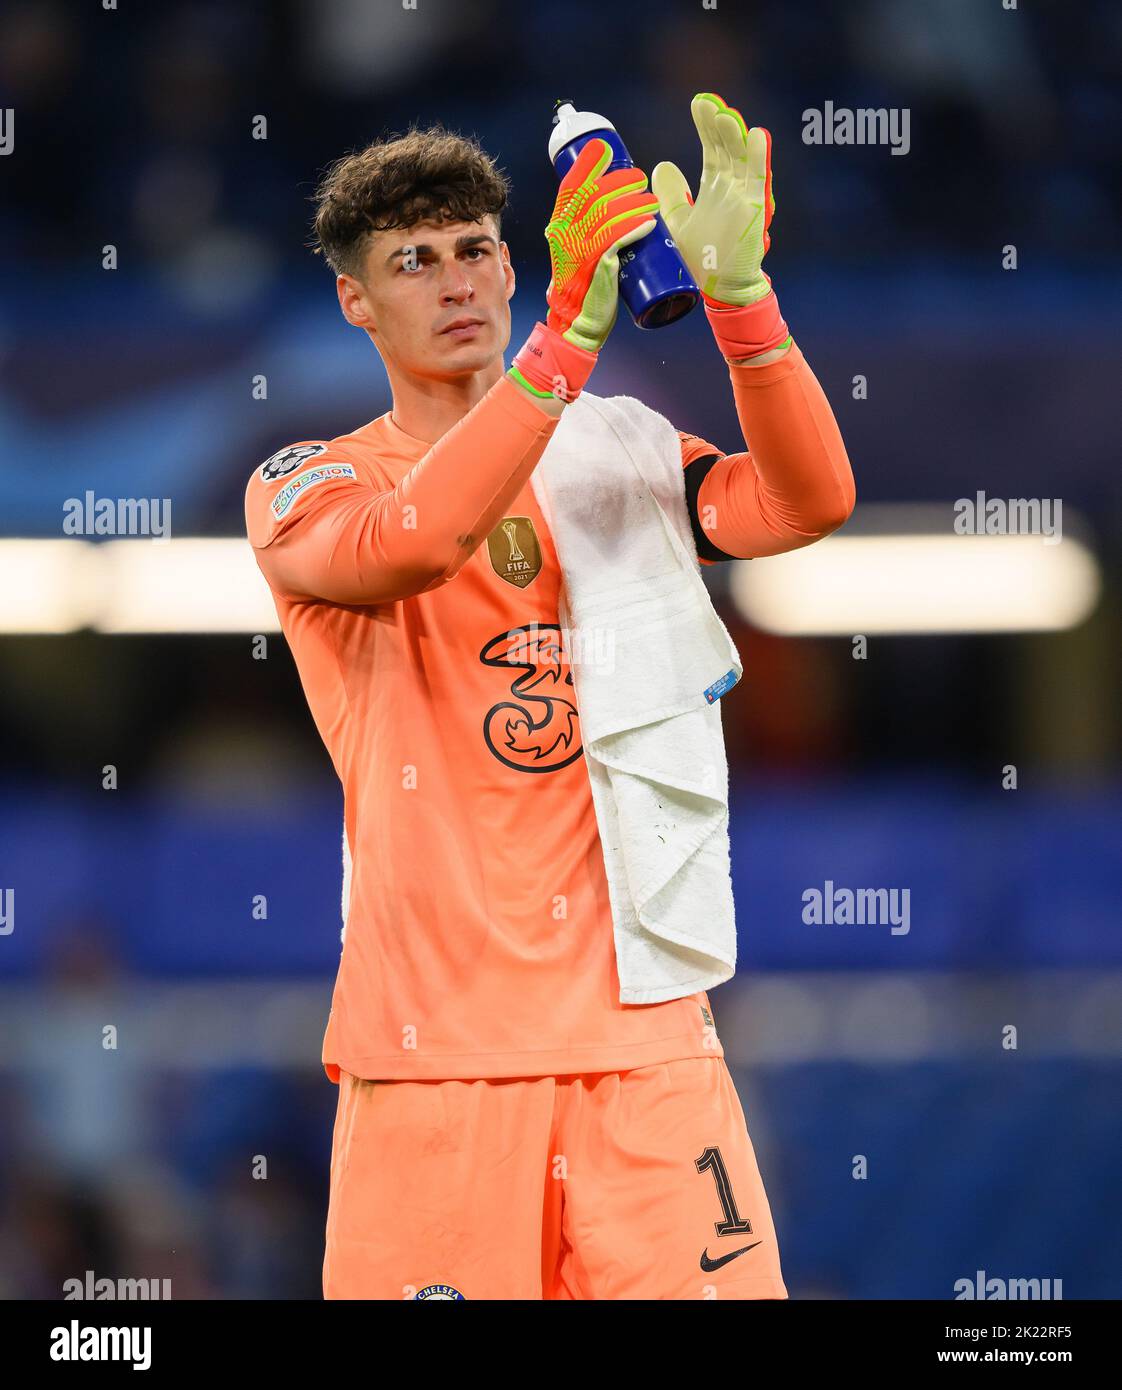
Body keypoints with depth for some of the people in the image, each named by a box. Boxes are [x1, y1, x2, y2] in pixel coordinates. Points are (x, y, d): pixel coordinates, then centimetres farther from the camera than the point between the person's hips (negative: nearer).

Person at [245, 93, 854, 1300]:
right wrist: (571, 332, -30)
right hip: (433, 1051, -2)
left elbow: (807, 501, -5)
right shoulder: (301, 488, 3)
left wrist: (736, 291, -20)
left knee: (714, 1290, -7)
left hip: (644, 1029, 3)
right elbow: (409, 543, -21)